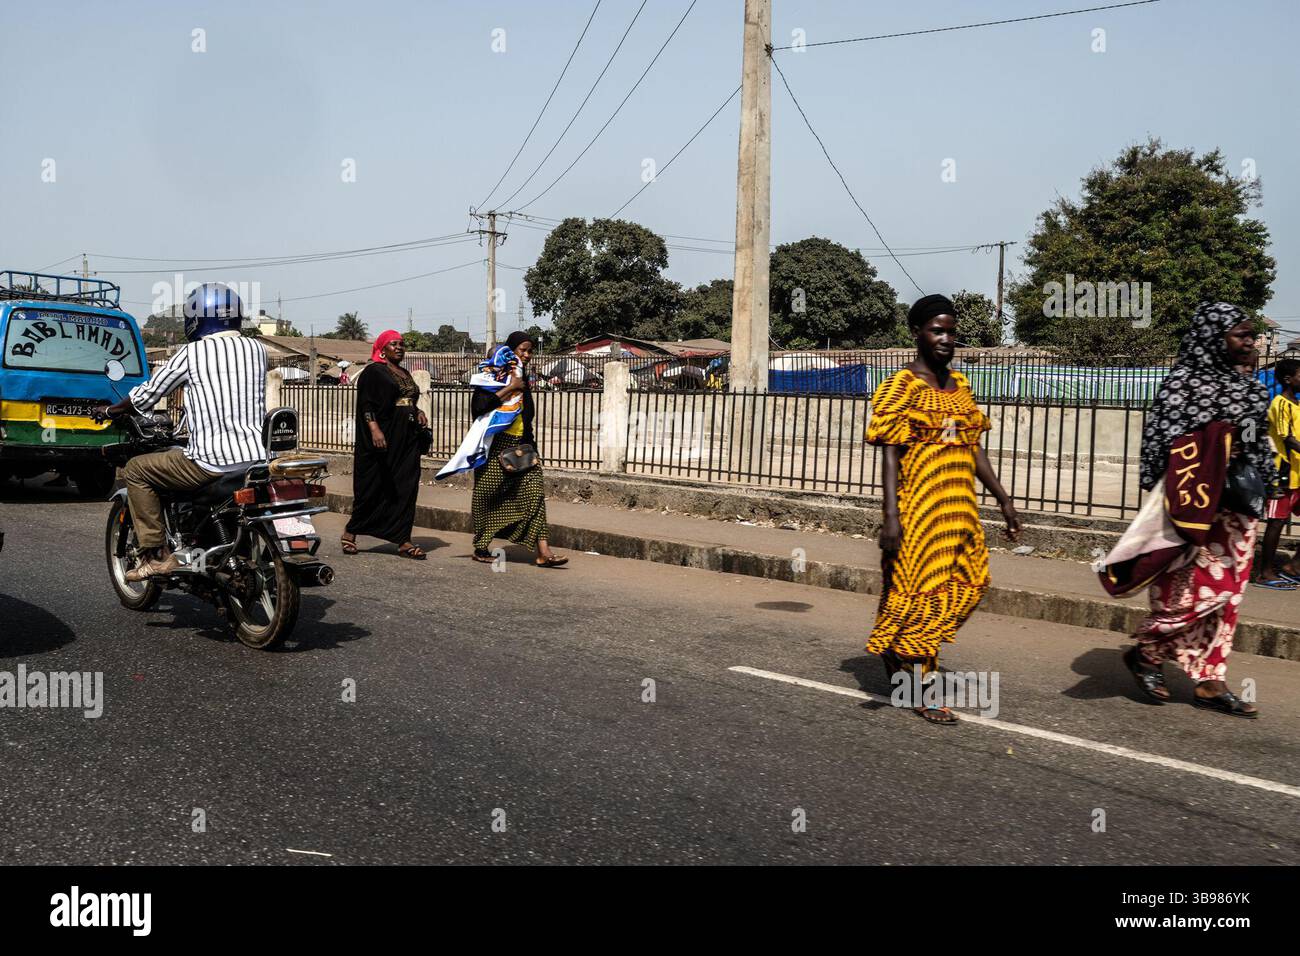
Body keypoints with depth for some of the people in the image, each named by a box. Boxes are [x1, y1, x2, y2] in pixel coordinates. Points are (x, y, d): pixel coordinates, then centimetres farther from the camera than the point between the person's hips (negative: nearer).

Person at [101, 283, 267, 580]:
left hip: (211, 461, -7)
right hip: (257, 456, 7)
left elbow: (148, 394, 3)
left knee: (136, 470, 12)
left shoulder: (193, 352, -5)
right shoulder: (257, 349, 10)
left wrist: (113, 410, 23)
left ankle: (157, 554, 5)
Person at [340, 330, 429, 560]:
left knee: (405, 488, 2)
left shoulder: (405, 374, 18)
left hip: (407, 439, 7)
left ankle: (403, 540, 4)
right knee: (373, 486, -1)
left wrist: (418, 412, 8)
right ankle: (351, 531, 15)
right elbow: (366, 404, -13)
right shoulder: (373, 372, -4)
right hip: (382, 437, -7)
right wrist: (374, 429, -26)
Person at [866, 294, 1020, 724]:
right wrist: (891, 517, -20)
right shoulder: (901, 387, -7)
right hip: (917, 508, -7)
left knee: (968, 584, 8)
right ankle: (921, 691, 11)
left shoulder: (959, 386, 13)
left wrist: (1003, 499, 14)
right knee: (921, 589, -1)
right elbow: (891, 454, -13)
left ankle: (897, 648, 25)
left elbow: (974, 448, 16)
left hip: (957, 509, 7)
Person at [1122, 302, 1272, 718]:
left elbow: (1258, 446, 20)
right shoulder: (1184, 382, -9)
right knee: (1200, 590, -10)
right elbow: (1162, 442, -13)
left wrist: (1263, 481, 10)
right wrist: (1213, 448, -21)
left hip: (1235, 508, 8)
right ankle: (1144, 652, 11)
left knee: (1226, 594, 7)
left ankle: (1210, 681, 14)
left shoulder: (1249, 389, 14)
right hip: (1194, 504, -8)